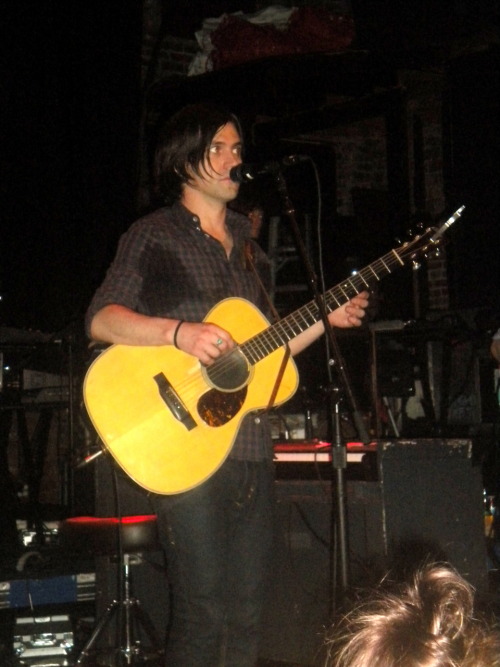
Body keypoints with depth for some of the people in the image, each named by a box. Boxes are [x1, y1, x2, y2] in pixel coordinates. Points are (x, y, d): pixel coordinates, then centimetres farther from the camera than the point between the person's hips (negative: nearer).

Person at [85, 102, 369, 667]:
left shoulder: (247, 244, 20)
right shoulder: (153, 236, 1)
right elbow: (101, 319, -11)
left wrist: (326, 319, 11)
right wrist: (178, 332, -26)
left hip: (251, 448, 7)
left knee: (245, 618, 8)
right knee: (202, 615, -10)